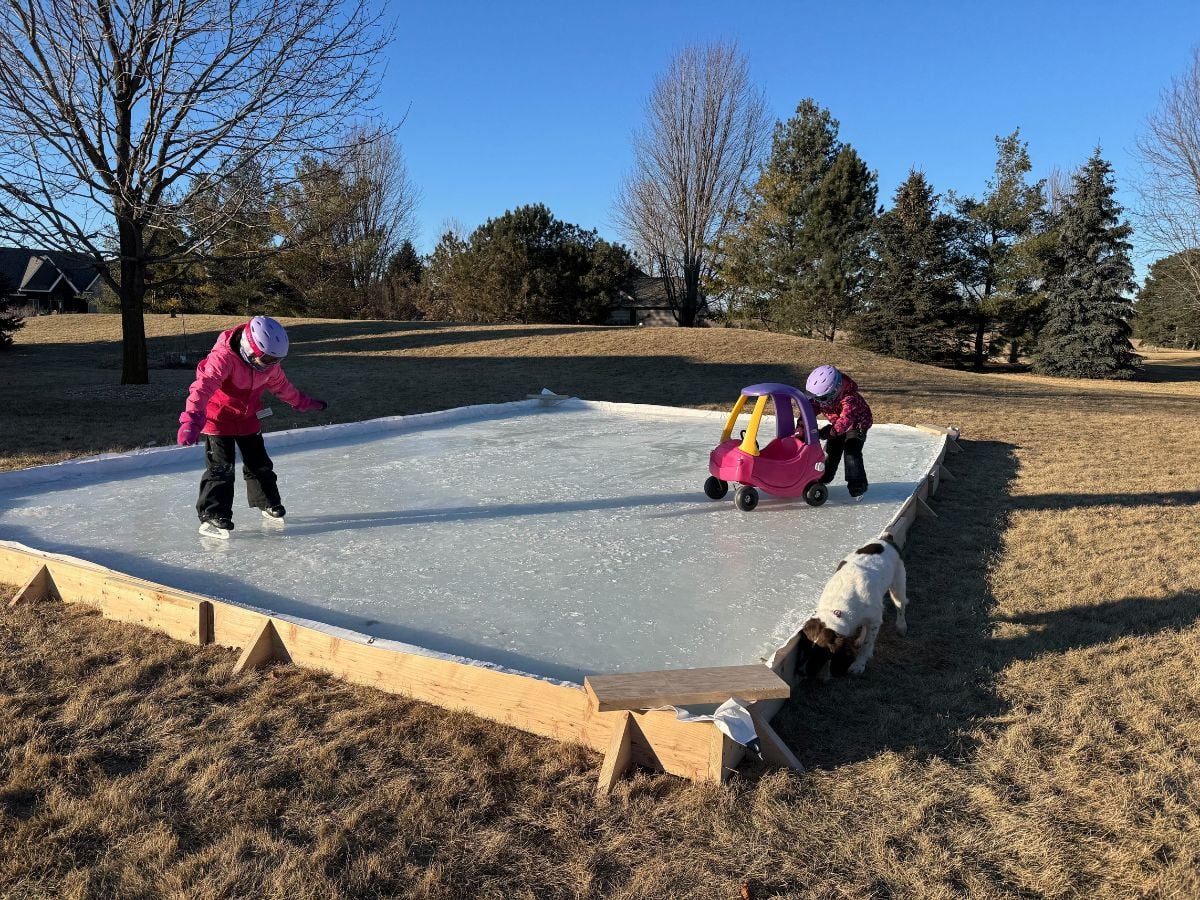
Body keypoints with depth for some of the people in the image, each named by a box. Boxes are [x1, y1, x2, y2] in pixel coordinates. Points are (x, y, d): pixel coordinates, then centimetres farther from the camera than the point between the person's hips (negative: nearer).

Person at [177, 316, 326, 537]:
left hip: (248, 418, 6)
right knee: (221, 467, -11)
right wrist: (192, 419, -55)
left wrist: (302, 402, 22)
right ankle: (212, 516, -6)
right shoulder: (224, 357, -32)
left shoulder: (268, 361, -9)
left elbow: (280, 384, 11)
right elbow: (203, 386, -43)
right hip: (217, 417, -6)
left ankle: (269, 503, 32)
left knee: (259, 462, 14)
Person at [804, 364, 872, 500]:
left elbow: (846, 419, -55)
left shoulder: (849, 399, -43)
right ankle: (822, 478, 26)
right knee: (830, 451, 7)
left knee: (852, 452, -20)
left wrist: (831, 431, -66)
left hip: (856, 424, -7)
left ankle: (857, 486, -13)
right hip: (837, 426, 7)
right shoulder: (821, 395, -22)